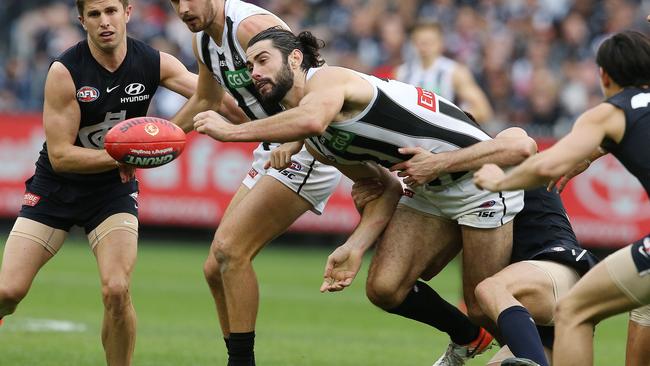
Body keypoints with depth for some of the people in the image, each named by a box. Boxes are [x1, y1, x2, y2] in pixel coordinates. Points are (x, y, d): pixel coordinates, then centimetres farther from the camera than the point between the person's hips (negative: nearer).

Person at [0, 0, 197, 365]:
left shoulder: (154, 63, -11)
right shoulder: (64, 71, -20)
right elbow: (60, 155, -20)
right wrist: (121, 158, -31)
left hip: (113, 189, 1)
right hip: (56, 186, -1)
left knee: (117, 292, -20)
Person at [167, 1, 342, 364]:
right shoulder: (203, 39, 8)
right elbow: (207, 100, 28)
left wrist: (288, 147, -41)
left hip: (307, 149, -10)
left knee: (230, 249, -18)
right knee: (216, 269, 6)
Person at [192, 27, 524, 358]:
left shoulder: (327, 79, -19)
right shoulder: (313, 144, 8)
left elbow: (312, 120, -44)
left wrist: (230, 131, -38)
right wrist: (357, 246, -5)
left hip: (479, 176, -8)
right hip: (426, 190, 8)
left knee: (484, 309, -5)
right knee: (384, 288, -2)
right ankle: (469, 339, 22)